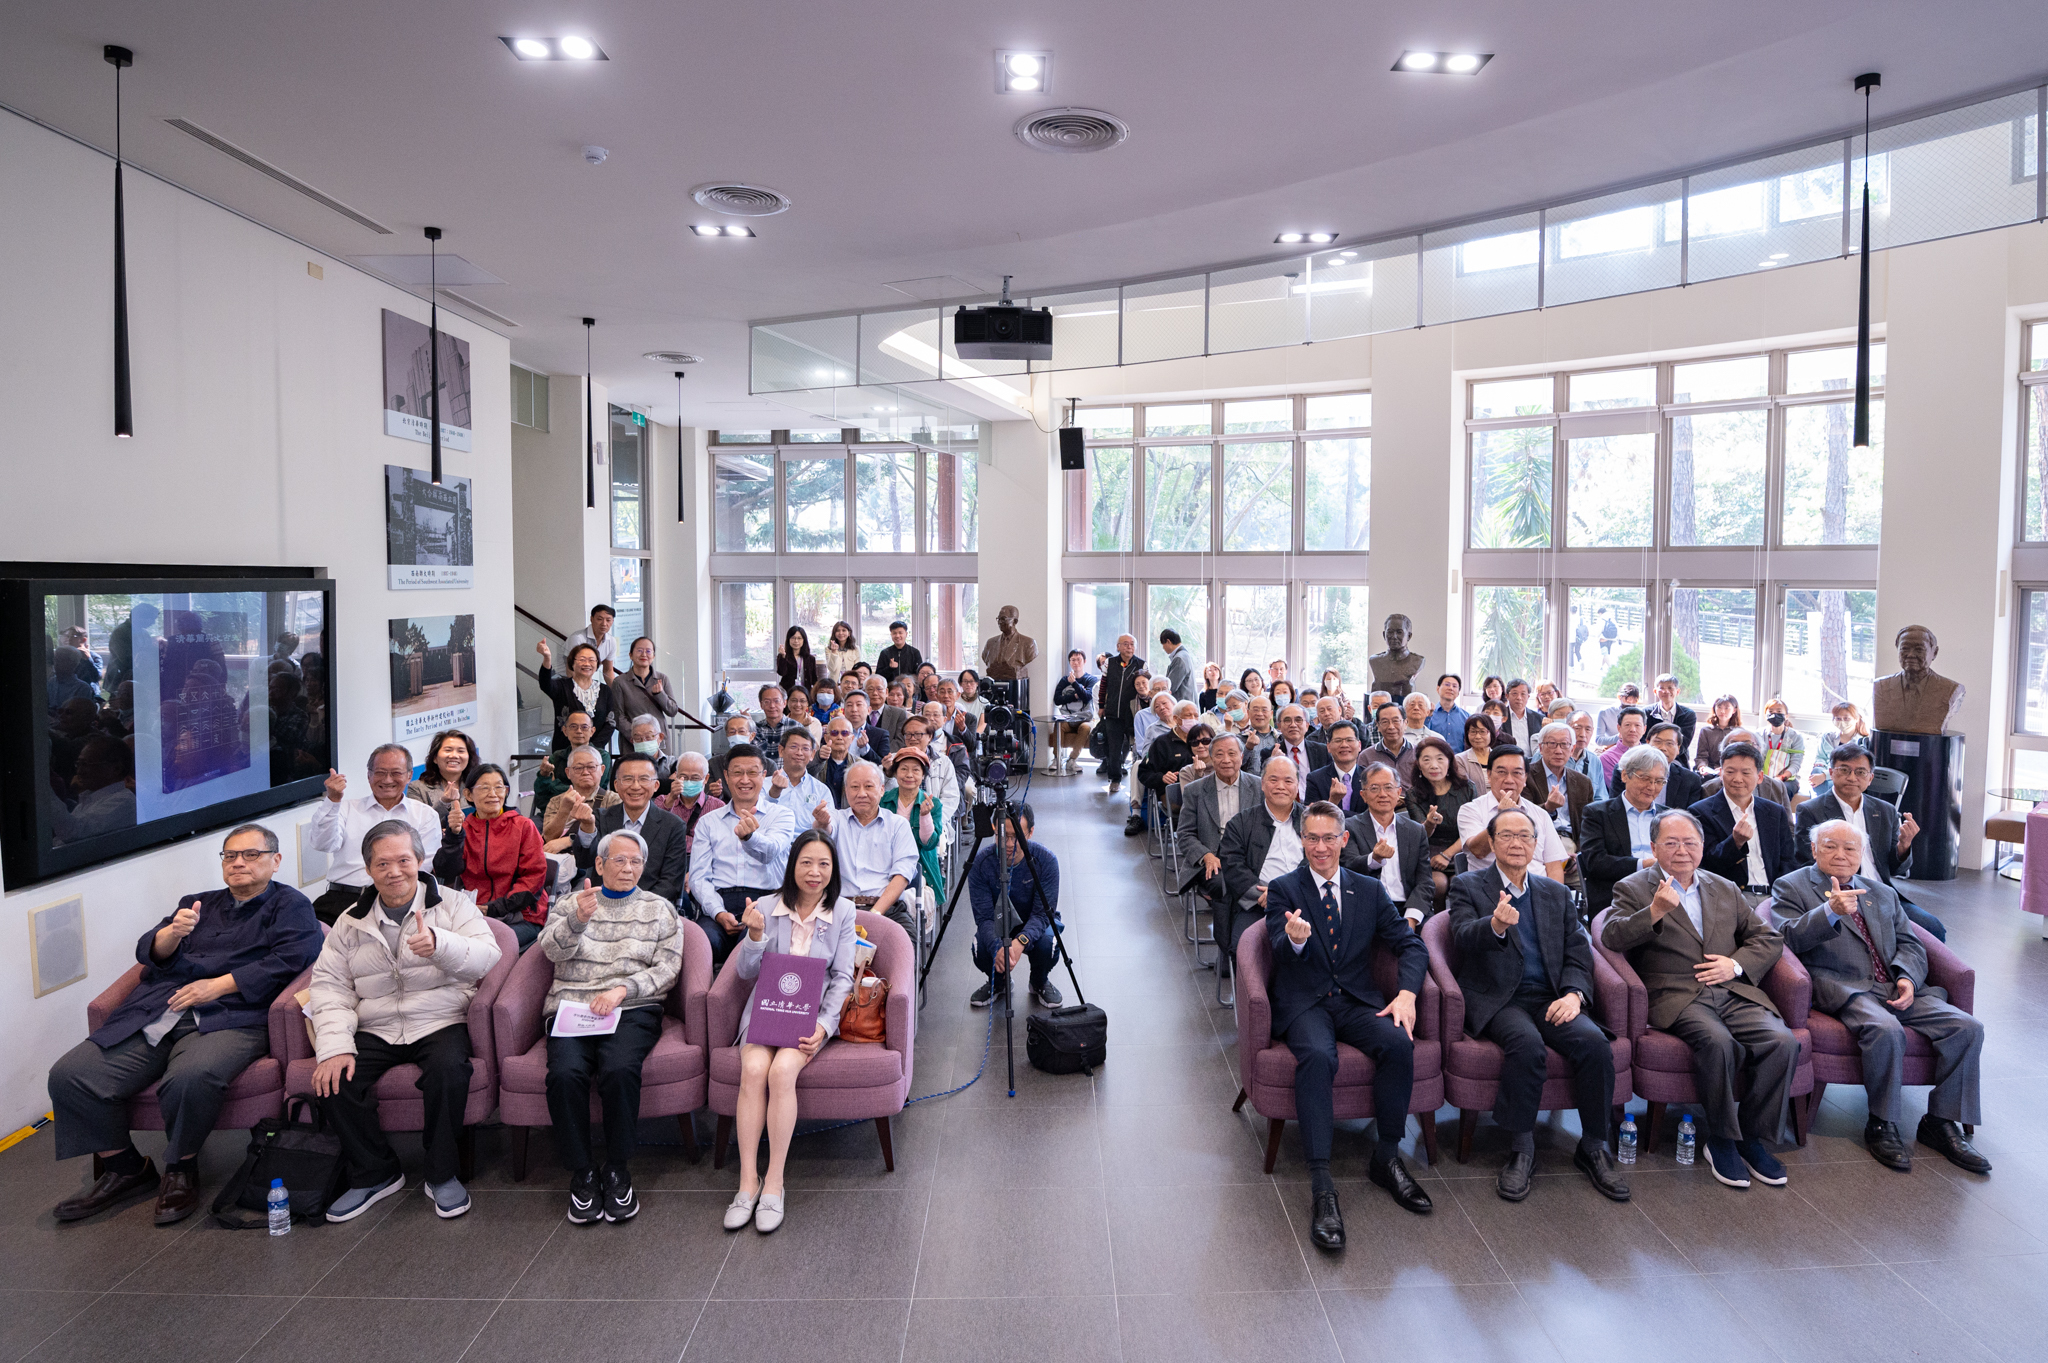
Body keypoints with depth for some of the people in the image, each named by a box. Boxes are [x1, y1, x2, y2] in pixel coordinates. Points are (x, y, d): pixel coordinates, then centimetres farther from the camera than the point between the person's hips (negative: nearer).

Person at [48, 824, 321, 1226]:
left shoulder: (290, 905, 12)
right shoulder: (198, 904, 30)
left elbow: (288, 960, -6)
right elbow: (149, 952, 18)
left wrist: (217, 985, -9)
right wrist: (173, 933, -6)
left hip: (229, 1019, -6)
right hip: (154, 1016, 6)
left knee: (190, 1078, -37)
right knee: (69, 1075, -13)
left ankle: (181, 1171, -9)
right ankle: (123, 1168, 5)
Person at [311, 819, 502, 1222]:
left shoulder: (453, 903, 4)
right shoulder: (351, 922, 13)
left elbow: (488, 956, -11)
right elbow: (330, 986, 4)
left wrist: (439, 943, -32)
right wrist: (335, 1046, -13)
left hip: (439, 1024, -3)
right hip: (375, 1033, 3)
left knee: (449, 1069, -33)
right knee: (331, 1079, -22)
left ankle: (442, 1174, -11)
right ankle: (375, 1173, 0)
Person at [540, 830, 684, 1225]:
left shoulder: (658, 909, 15)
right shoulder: (570, 903, 18)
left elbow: (667, 968, 5)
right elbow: (551, 950, -1)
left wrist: (621, 990, -10)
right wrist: (577, 919, -22)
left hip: (633, 1008, -1)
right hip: (570, 1006, 1)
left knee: (619, 1069, -32)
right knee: (565, 1073, -30)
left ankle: (618, 1171, -15)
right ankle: (582, 1174, -12)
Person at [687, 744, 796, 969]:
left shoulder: (781, 815, 13)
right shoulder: (708, 822, 20)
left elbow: (770, 852, -10)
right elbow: (698, 876, 10)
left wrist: (750, 836, -35)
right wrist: (719, 913, -9)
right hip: (719, 902, 2)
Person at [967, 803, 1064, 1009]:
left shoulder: (1045, 860, -24)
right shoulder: (980, 862, -23)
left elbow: (1042, 913, -26)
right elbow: (984, 916, -24)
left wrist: (1020, 941, -46)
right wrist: (997, 947, -44)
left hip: (1034, 924, 0)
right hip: (998, 924, 1)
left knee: (1046, 944, -33)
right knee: (982, 948, -31)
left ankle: (1040, 982, 3)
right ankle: (997, 981, 6)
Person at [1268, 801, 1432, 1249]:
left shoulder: (1369, 890, 13)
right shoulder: (1283, 889, 5)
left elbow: (1410, 944, 8)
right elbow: (1280, 947, -11)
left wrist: (1406, 993, -11)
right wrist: (1294, 939, -38)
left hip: (1358, 1001, 3)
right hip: (1304, 1003, -3)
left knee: (1398, 1042, -28)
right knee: (1317, 1055, -34)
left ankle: (1386, 1158, -10)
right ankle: (1321, 1186, -34)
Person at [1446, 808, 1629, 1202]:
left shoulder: (1557, 893, 20)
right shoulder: (1468, 886, 6)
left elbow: (1578, 953, 13)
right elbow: (1464, 935, -13)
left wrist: (1573, 994, -9)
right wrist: (1496, 925, -36)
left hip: (1551, 998, 4)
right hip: (1497, 999, -4)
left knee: (1594, 1043, -25)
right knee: (1527, 1044, -34)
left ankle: (1593, 1148, -7)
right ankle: (1521, 1150, -17)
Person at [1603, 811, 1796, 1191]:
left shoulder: (1725, 890, 22)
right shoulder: (1633, 889, 8)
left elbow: (1768, 938, 20)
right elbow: (1611, 937, -8)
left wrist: (1736, 964, 0)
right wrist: (1655, 911, -24)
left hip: (1734, 992, 4)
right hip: (1676, 998, -4)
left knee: (1783, 1042, -22)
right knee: (1718, 1042, -33)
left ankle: (1752, 1137, -5)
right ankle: (1720, 1140, -13)